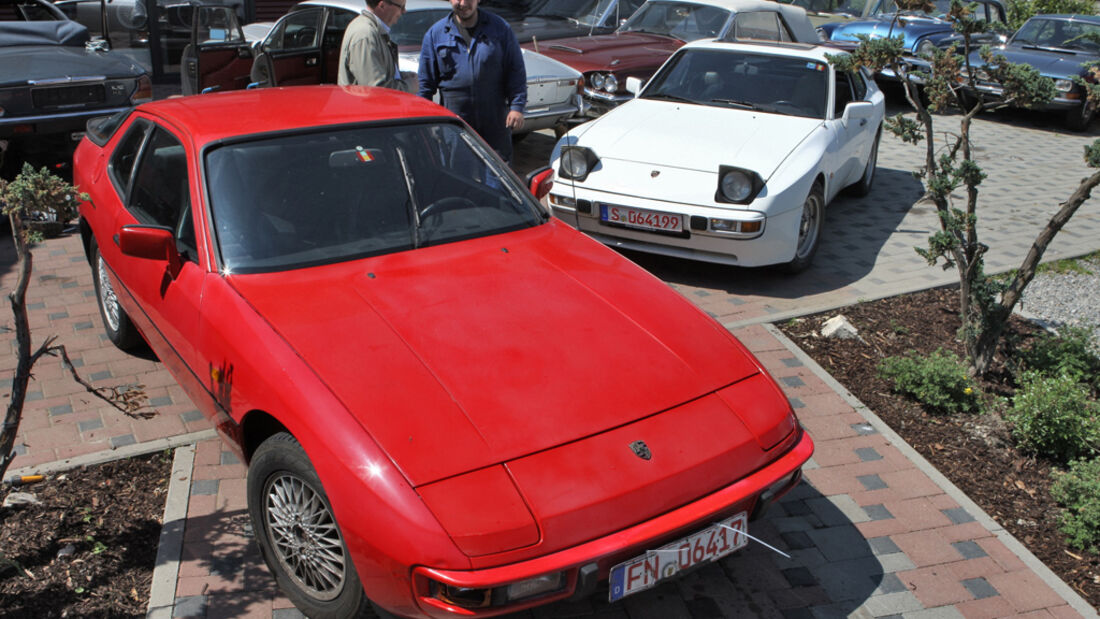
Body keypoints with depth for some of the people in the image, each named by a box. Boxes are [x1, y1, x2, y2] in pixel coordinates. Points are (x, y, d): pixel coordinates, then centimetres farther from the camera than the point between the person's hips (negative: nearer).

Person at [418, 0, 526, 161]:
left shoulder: (501, 28, 4)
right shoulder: (435, 33, 6)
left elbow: (516, 71, 3)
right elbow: (426, 81, 8)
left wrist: (517, 107, -7)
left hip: (495, 120, 0)